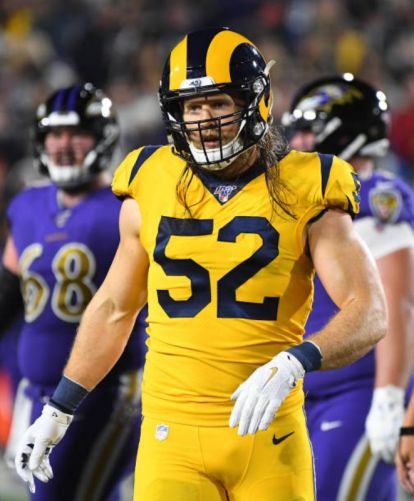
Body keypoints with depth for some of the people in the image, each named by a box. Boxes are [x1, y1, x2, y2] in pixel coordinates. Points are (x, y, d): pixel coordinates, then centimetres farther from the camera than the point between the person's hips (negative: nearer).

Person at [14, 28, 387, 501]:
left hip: (269, 433, -1)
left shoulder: (302, 193, -1)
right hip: (172, 433, 1)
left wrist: (292, 364, -24)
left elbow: (370, 315, -7)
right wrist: (58, 410, 22)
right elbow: (113, 308, 20)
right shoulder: (150, 187, 7)